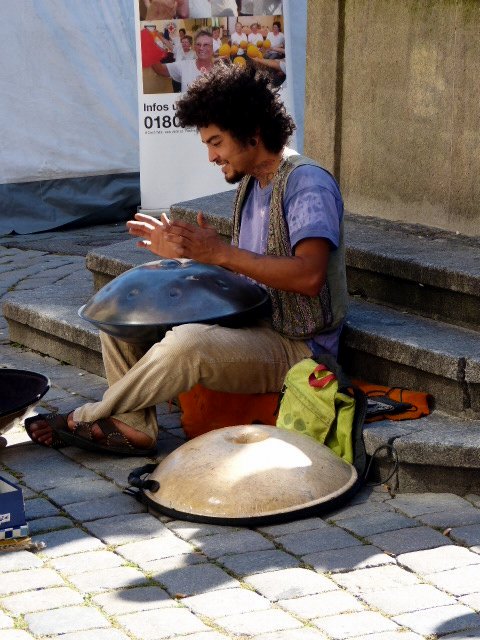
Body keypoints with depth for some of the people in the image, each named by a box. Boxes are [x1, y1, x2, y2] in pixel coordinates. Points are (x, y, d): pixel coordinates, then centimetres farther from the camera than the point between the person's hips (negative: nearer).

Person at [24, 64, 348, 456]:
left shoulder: (306, 182, -15)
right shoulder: (250, 183, 14)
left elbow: (309, 276, -29)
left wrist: (220, 253, -29)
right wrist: (184, 253, 5)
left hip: (297, 347, -10)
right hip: (250, 327, 10)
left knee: (187, 345, -35)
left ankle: (89, 420, -12)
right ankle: (135, 426, -9)